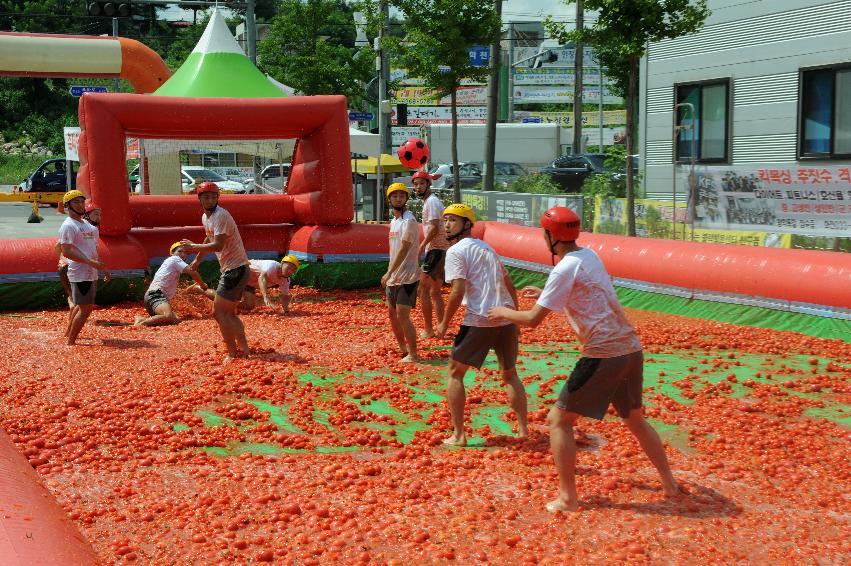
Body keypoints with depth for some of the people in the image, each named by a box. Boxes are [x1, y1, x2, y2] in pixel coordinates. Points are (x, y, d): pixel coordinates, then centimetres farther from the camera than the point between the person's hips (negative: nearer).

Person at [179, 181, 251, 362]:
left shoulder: (221, 215, -17)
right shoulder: (205, 217, 13)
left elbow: (217, 245, -27)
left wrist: (193, 246, -18)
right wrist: (197, 260, 38)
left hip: (236, 269, -10)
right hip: (229, 270, 10)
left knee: (218, 312, -9)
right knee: (229, 313, 15)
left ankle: (232, 354, -7)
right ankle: (244, 348, 19)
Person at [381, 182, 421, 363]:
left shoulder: (408, 220, -14)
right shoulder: (393, 221, 14)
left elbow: (404, 250, -21)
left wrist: (389, 273, -25)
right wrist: (389, 274, 16)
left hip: (407, 277, -9)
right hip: (393, 277, 10)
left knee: (403, 316, -11)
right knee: (392, 313, 16)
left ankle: (413, 354, -3)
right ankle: (403, 348, 29)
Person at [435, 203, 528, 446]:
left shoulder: (456, 251, -3)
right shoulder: (487, 248, 22)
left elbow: (458, 291, -13)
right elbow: (510, 286, 23)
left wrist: (444, 323, -3)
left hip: (480, 320, -7)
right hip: (506, 318, 7)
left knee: (454, 373, 7)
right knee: (510, 374, 22)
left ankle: (458, 435, 3)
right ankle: (523, 430, 21)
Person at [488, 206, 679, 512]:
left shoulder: (565, 268, -11)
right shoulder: (590, 256, 13)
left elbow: (534, 319, -12)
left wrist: (504, 312, 6)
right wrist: (544, 293, 37)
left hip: (603, 355, -8)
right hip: (631, 349, 8)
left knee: (559, 419, 3)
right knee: (635, 419, 25)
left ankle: (567, 498, 2)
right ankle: (669, 483, 31)